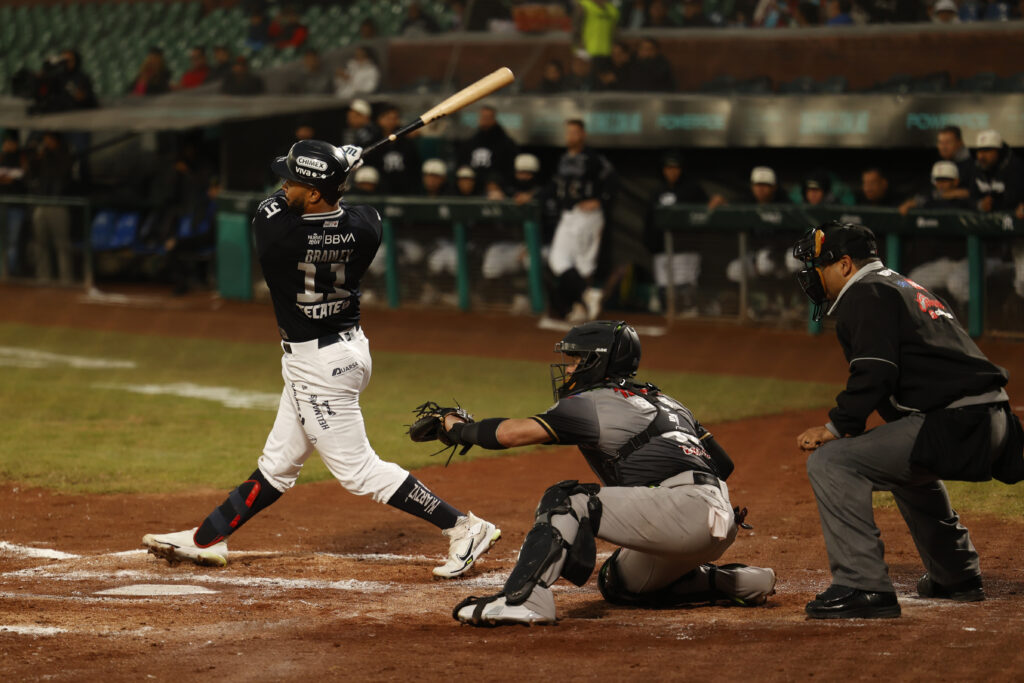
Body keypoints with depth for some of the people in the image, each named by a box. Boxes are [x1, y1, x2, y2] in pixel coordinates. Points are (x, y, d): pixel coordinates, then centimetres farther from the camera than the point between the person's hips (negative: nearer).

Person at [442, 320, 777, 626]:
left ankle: (521, 598, -28)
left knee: (567, 500, -10)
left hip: (687, 505, -9)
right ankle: (735, 582, 24)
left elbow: (510, 433, -9)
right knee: (618, 583, 26)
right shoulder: (663, 400, 26)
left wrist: (460, 429, 8)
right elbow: (723, 465, 24)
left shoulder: (594, 402, 0)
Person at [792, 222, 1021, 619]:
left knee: (831, 462, -16)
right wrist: (848, 426, 24)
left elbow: (874, 373, -17)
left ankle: (864, 587, -23)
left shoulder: (865, 293, -3)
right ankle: (956, 575, 45)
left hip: (953, 423, -10)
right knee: (906, 466, 40)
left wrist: (835, 427, -13)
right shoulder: (905, 288, 28)